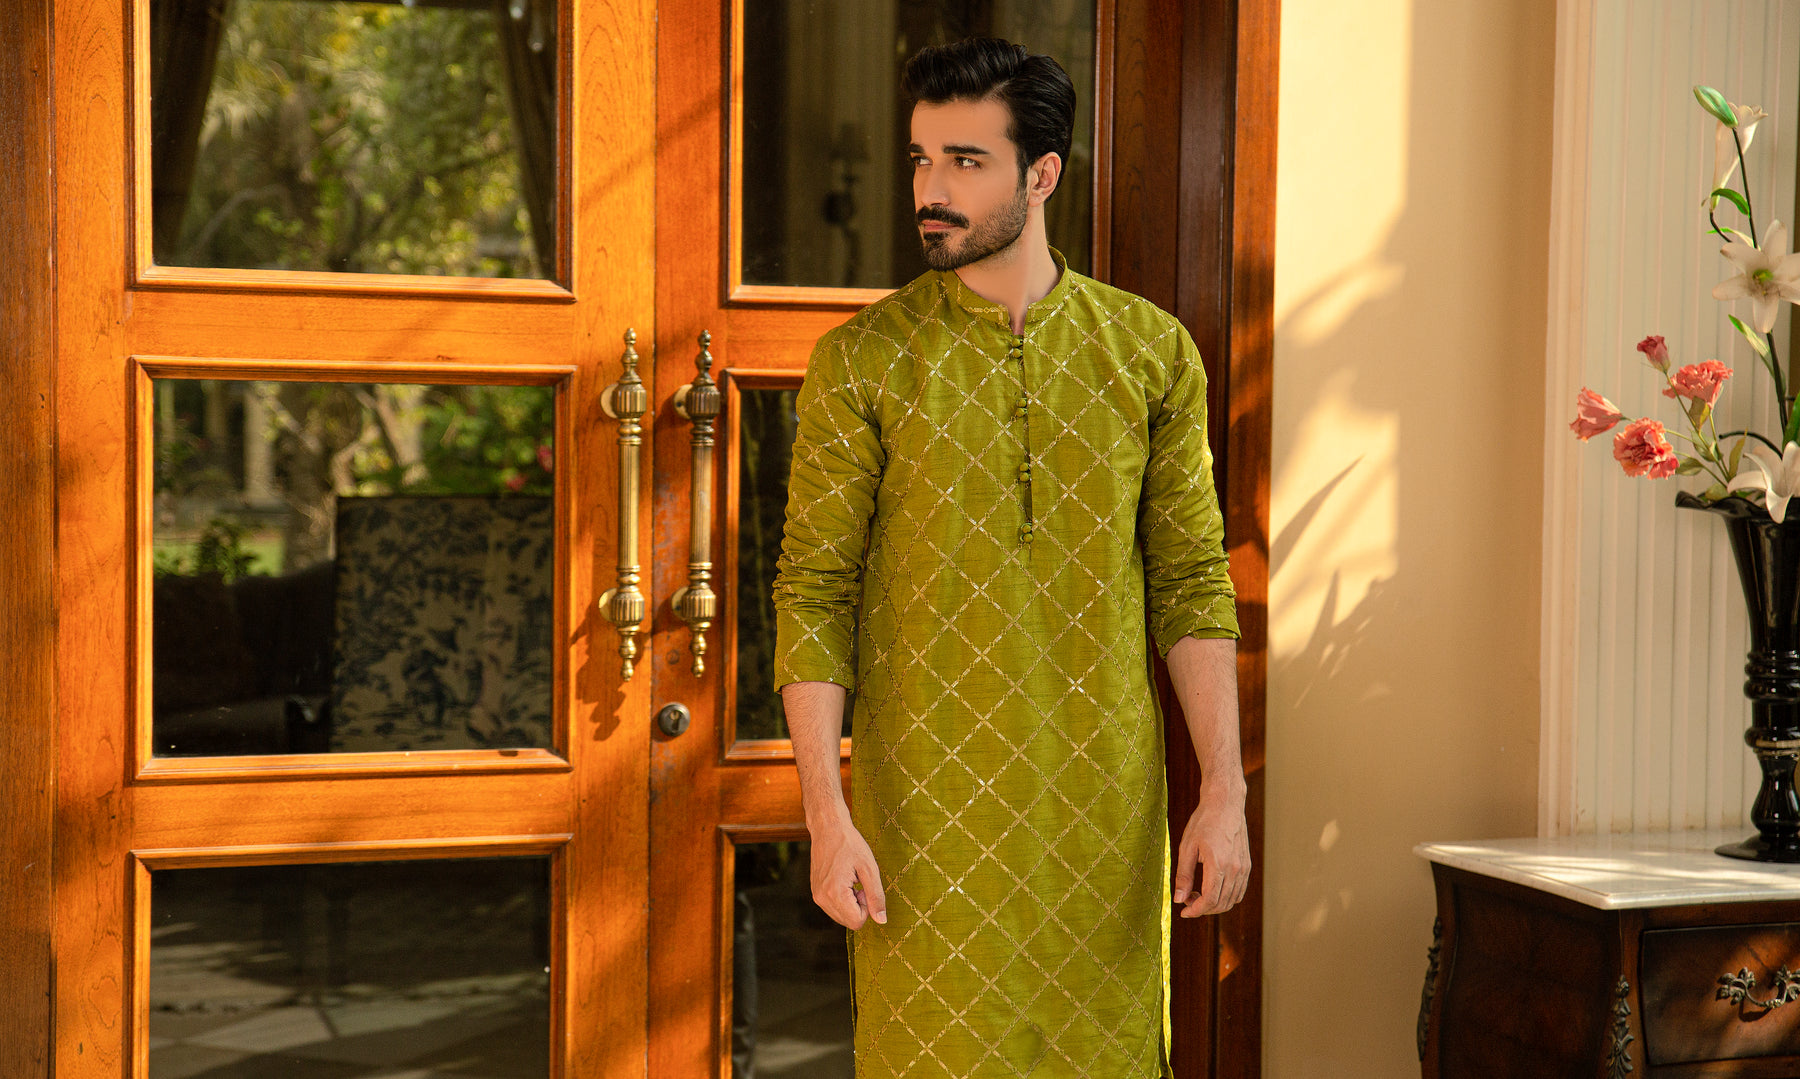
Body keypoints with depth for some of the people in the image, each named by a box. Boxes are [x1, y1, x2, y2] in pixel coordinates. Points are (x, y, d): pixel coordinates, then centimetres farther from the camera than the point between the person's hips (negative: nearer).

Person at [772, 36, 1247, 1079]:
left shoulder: (1152, 350, 3)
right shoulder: (860, 361, -2)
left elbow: (1192, 580, 5)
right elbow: (813, 593, -3)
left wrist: (1226, 791, -1)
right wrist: (826, 816, -10)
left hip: (1103, 798, 2)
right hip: (926, 798, -2)